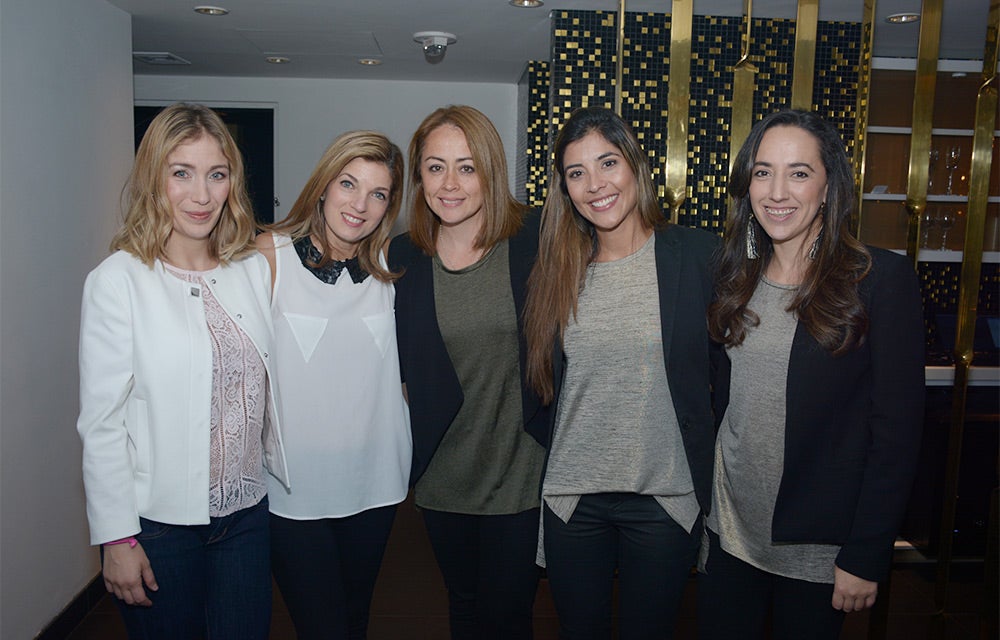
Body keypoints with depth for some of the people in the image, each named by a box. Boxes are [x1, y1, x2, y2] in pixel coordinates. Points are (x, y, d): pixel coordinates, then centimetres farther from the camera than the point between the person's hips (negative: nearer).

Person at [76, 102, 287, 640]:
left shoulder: (254, 269, 2)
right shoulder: (118, 280, -12)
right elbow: (101, 422, -10)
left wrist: (288, 479, 10)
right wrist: (117, 538, -9)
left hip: (247, 512, 4)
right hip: (159, 521, -4)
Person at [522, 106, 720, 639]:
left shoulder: (697, 254, -7)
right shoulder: (556, 270, 2)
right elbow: (541, 385, 9)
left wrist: (712, 488, -6)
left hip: (664, 499, -2)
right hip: (570, 499, 3)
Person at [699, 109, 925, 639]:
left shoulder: (883, 278, -12)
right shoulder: (735, 276, 2)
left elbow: (898, 429, -12)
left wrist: (866, 555, -12)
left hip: (817, 550, -3)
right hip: (727, 530, 4)